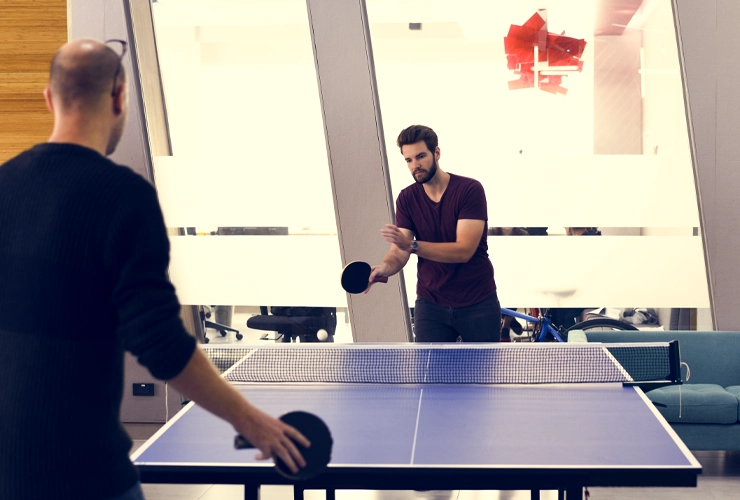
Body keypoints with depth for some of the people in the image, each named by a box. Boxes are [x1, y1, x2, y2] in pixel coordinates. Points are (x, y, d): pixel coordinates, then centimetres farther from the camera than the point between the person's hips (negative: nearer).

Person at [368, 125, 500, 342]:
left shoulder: (470, 190, -15)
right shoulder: (407, 199, -1)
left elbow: (464, 250, -25)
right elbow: (398, 253, -7)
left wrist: (412, 245, -36)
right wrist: (384, 268, -31)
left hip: (478, 305, -2)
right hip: (431, 305, 3)